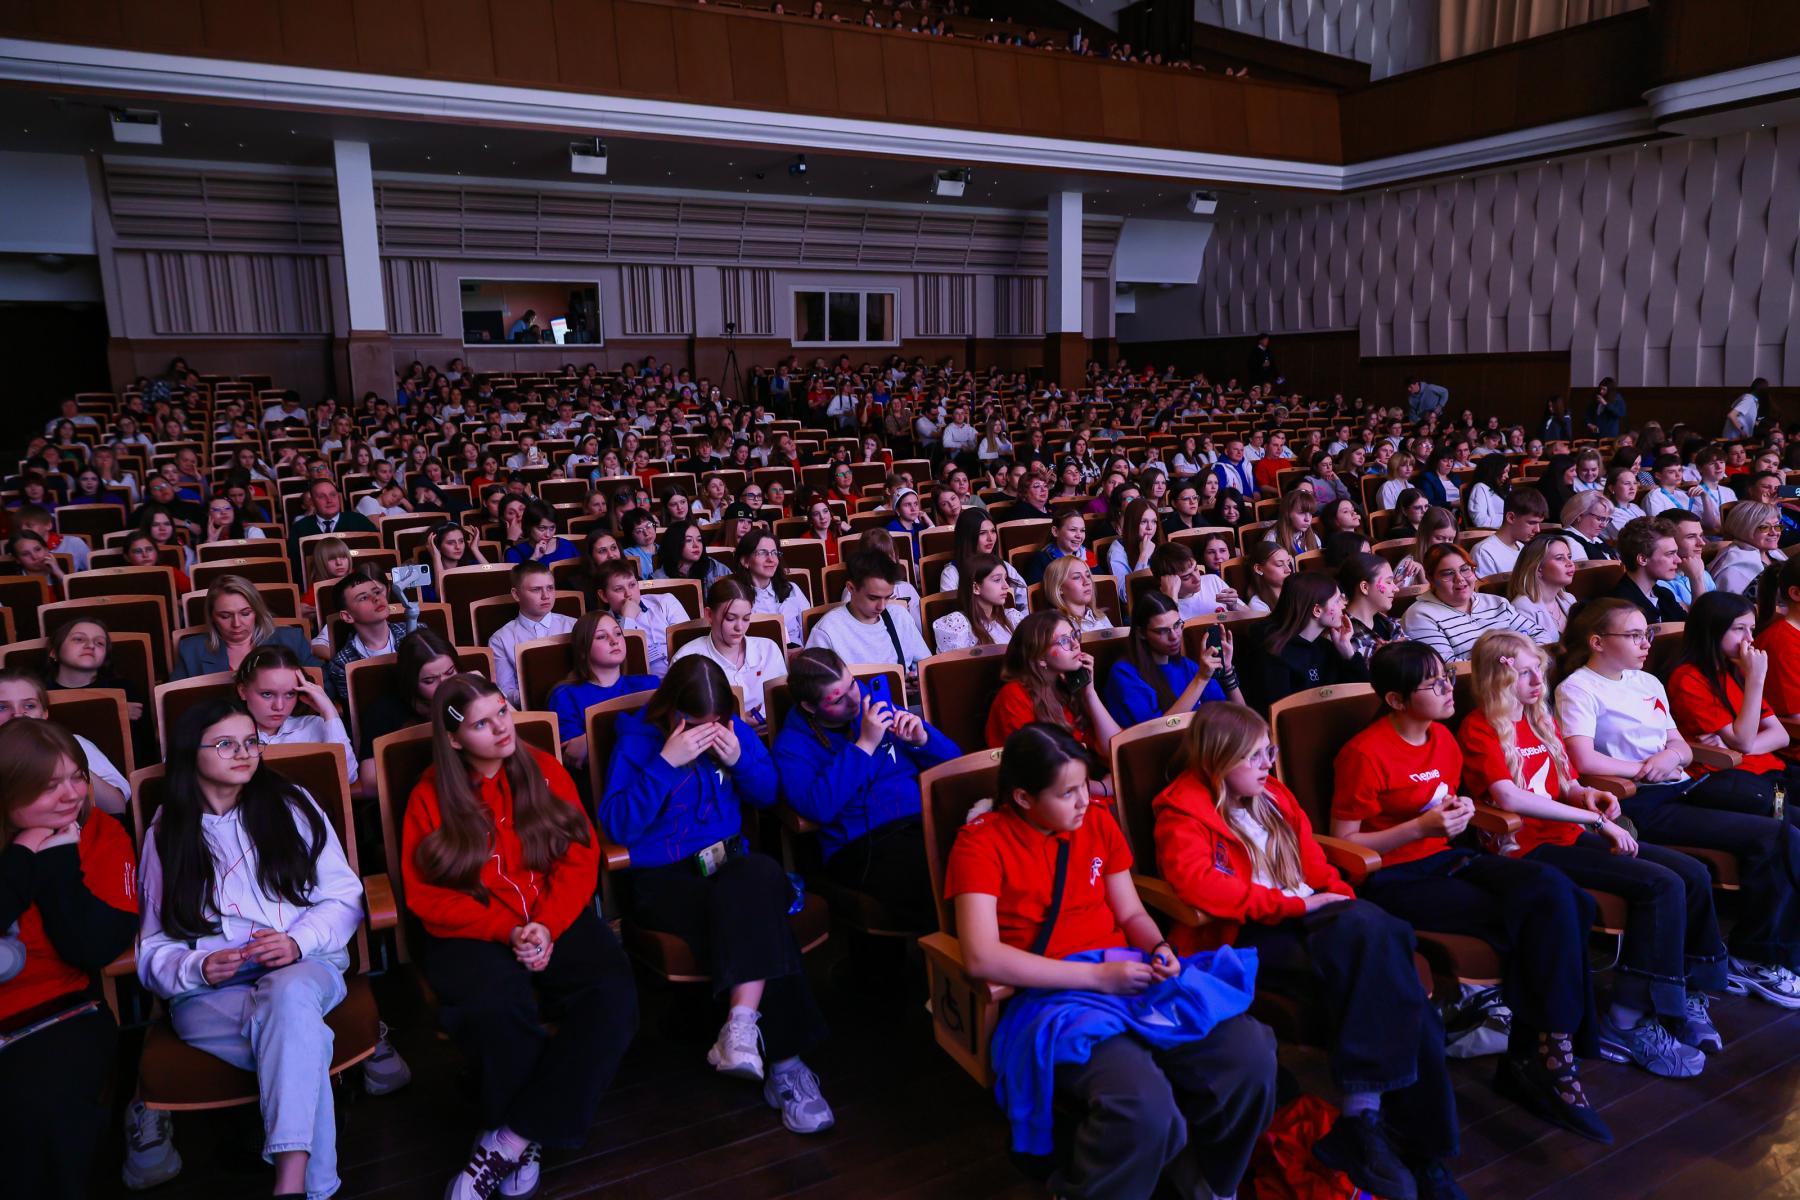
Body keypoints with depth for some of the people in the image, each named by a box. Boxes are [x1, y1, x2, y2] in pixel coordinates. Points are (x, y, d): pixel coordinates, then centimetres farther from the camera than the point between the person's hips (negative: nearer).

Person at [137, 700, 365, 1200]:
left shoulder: (290, 805, 11)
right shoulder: (164, 835, 13)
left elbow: (344, 897, 6)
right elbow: (155, 951, 10)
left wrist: (299, 940, -14)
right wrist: (200, 967, -13)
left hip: (303, 967, 0)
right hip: (207, 992, 0)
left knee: (289, 992, -39)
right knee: (303, 1039, -34)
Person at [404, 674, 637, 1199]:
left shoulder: (544, 770, 6)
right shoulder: (431, 796, 2)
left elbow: (581, 855, 2)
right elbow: (426, 895, -2)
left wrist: (547, 925, -15)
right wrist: (506, 930, -16)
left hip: (555, 921, 2)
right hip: (473, 933, -2)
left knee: (613, 996, -28)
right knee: (498, 1005, -36)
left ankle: (509, 1142, -19)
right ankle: (525, 1141, -9)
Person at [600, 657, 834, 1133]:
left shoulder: (734, 731, 8)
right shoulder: (637, 740, -4)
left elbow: (768, 795, 14)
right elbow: (617, 825, -14)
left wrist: (739, 760, -5)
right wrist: (667, 762, -21)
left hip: (728, 863, 4)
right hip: (662, 878, -4)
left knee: (759, 874, -34)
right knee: (754, 918, -31)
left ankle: (743, 1023, -37)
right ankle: (783, 1062, -27)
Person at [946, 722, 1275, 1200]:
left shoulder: (1098, 822, 12)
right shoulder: (981, 842, -6)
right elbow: (982, 958, -16)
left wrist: (1159, 951, -6)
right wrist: (1096, 975, -17)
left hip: (1130, 977, 6)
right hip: (1053, 997, -6)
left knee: (1251, 1055, -19)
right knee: (1144, 1106, -34)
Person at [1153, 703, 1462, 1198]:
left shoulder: (1273, 796, 20)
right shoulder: (1183, 813, -3)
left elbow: (1315, 863, 22)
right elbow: (1199, 884, -20)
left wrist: (1342, 899, 0)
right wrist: (1295, 904, -19)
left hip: (1305, 917, 7)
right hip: (1246, 935, -7)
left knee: (1377, 931, -26)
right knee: (1381, 968, -28)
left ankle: (1364, 1114, -22)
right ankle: (1418, 1146, -21)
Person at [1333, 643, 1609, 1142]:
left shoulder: (1442, 738, 10)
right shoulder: (1365, 754, -15)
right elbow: (1344, 844, -13)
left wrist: (1458, 811, 3)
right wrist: (1423, 826, -20)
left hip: (1445, 858, 8)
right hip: (1392, 879, -8)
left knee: (1554, 892, -19)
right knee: (1528, 915, -23)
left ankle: (1534, 1060, -9)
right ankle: (1544, 1055, -4)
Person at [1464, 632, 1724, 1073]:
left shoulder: (1543, 720, 17)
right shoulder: (1479, 729, -10)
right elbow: (1508, 797, -24)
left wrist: (1586, 794, -1)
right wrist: (1594, 820, -21)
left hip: (1567, 836, 9)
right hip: (1529, 847, -9)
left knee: (1693, 873, -3)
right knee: (1662, 885, -20)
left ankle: (1685, 995, 9)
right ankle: (1626, 1023, -15)